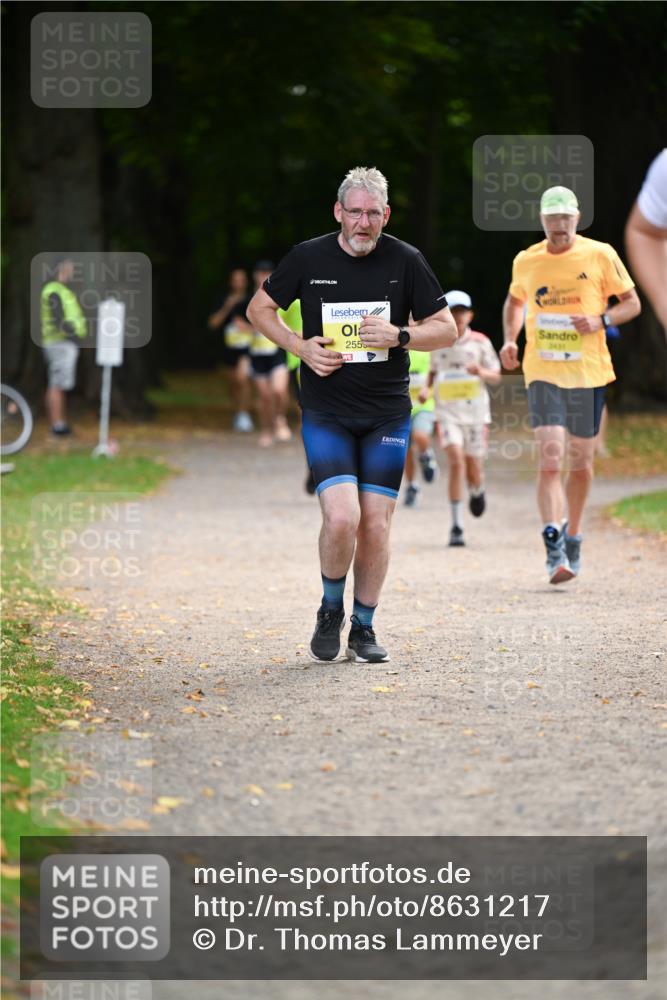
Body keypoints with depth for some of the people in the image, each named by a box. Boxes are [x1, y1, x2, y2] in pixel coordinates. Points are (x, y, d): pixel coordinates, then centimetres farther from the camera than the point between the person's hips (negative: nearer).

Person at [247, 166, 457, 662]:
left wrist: (400, 336, -15)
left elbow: (447, 328, 4)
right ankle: (331, 611, 10)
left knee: (375, 524, 1)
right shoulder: (308, 258, -3)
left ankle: (364, 627, 19)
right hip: (326, 412, -1)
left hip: (388, 414, 1)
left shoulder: (406, 261, -2)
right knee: (341, 517, -16)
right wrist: (301, 347, -6)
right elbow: (260, 308, 10)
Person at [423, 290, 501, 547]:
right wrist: (426, 387, 3)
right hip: (447, 411, 0)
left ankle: (477, 492, 45)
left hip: (475, 411, 0)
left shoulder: (480, 342, 1)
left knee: (473, 468, 5)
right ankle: (456, 527, -15)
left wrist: (481, 372, -16)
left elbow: (496, 377, 5)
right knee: (456, 461, -17)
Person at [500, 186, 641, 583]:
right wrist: (510, 339, 8)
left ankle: (573, 538, 28)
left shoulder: (600, 255, -2)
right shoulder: (526, 261, 5)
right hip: (543, 372, 0)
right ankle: (554, 548, -18)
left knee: (581, 461, 9)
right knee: (550, 458, -14)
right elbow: (515, 301, 25)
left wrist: (600, 320, -15)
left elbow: (632, 303, 4)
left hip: (588, 371, 0)